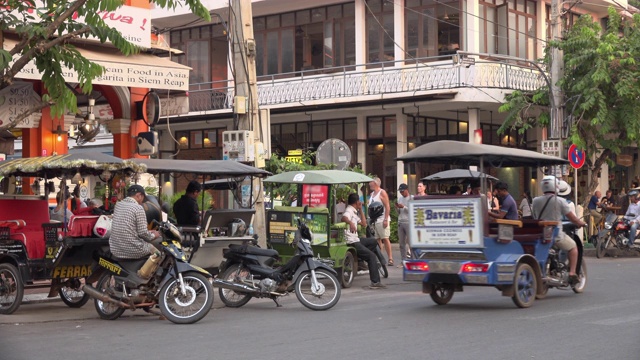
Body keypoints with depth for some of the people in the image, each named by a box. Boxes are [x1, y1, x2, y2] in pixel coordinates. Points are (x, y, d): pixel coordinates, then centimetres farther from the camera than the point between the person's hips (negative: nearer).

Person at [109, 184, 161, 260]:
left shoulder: (118, 204, 8)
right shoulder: (138, 208, -14)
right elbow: (142, 232, -14)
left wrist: (149, 232, 20)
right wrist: (153, 235, 8)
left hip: (115, 249, 7)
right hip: (132, 251, -7)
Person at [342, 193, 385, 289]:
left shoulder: (354, 212, 18)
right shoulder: (349, 210, -13)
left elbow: (364, 223, 19)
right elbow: (344, 217, -37)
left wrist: (361, 209, 16)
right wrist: (350, 222, -58)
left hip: (355, 239, 10)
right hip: (351, 242, -10)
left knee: (373, 241, 27)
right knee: (372, 256, -14)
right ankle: (375, 282, -19)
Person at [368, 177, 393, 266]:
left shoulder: (382, 192, -5)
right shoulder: (372, 194, 19)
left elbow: (387, 207, -12)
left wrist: (386, 219, -19)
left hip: (382, 219, -8)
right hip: (374, 220, 8)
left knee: (385, 239, -10)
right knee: (377, 240, 6)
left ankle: (390, 259, -9)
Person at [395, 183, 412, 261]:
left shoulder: (412, 198, -1)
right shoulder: (400, 199, 17)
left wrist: (403, 207, -14)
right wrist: (397, 207, 1)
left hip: (409, 222, -6)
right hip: (400, 222, 6)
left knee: (410, 242, -9)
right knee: (401, 242, 4)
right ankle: (403, 260, 7)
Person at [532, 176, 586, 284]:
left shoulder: (535, 201, 3)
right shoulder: (559, 201, -8)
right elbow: (572, 218, -4)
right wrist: (581, 223, 15)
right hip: (556, 234, -4)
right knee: (573, 247, 19)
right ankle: (572, 273, 9)